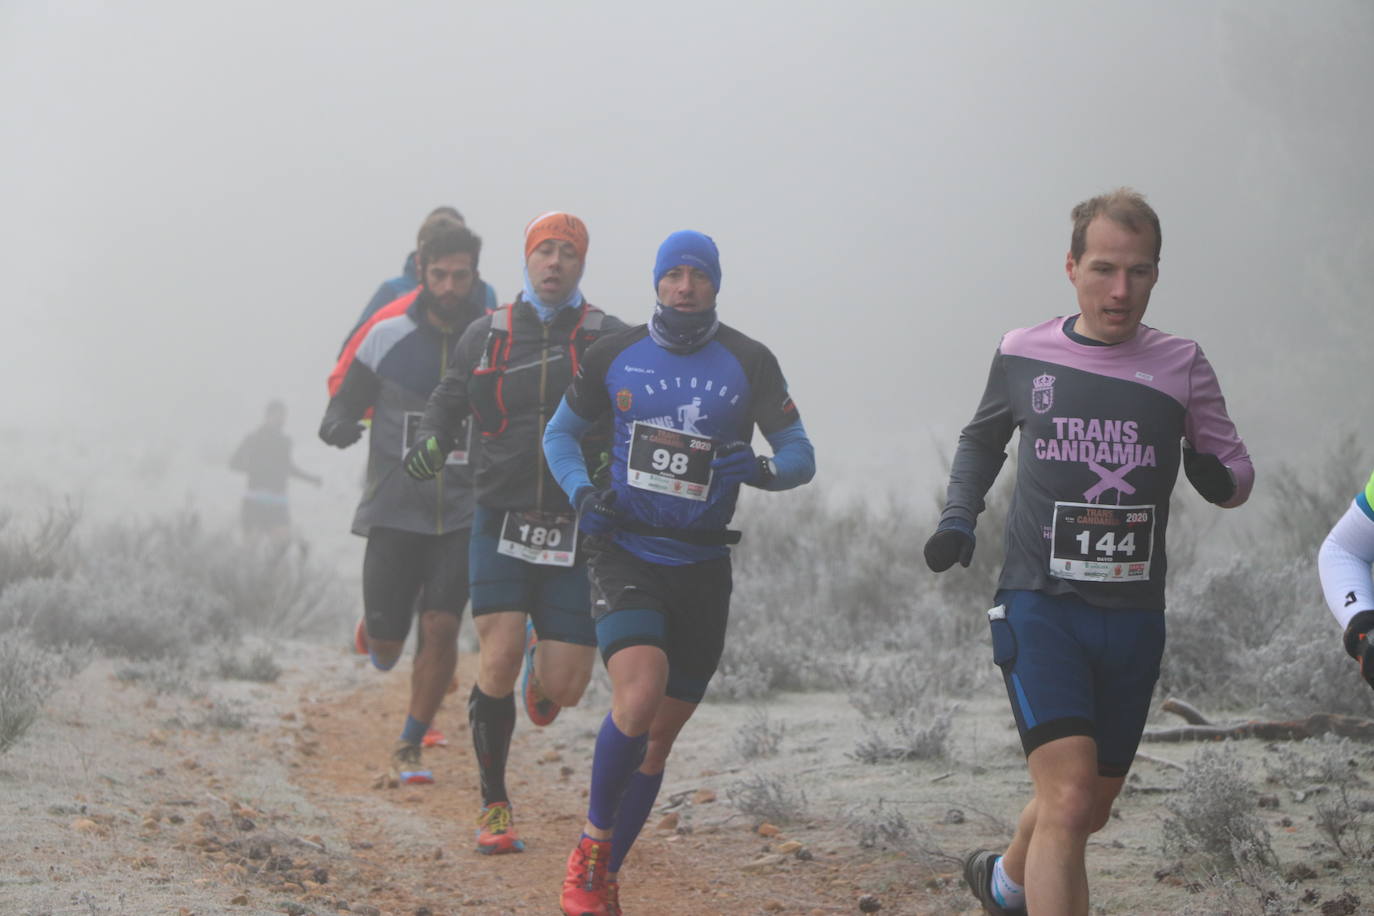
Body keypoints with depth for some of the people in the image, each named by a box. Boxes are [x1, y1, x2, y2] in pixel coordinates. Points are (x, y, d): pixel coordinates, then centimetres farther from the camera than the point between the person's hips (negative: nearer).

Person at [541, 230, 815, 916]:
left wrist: (763, 468, -21)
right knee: (638, 696, -25)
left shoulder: (749, 363, 0)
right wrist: (580, 491, -6)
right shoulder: (614, 355, 3)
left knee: (660, 735, 7)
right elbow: (560, 433, 14)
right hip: (624, 556, -2)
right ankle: (592, 841, -3)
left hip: (702, 568, 2)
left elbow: (801, 454, 2)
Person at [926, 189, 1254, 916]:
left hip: (1133, 618, 3)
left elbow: (1236, 473, 7)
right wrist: (958, 514, 4)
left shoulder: (1179, 366, 1)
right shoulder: (1023, 355, 1)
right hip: (1041, 607, -3)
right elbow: (981, 439, 20)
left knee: (1087, 813, 18)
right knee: (1067, 801, -21)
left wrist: (1217, 474, -17)